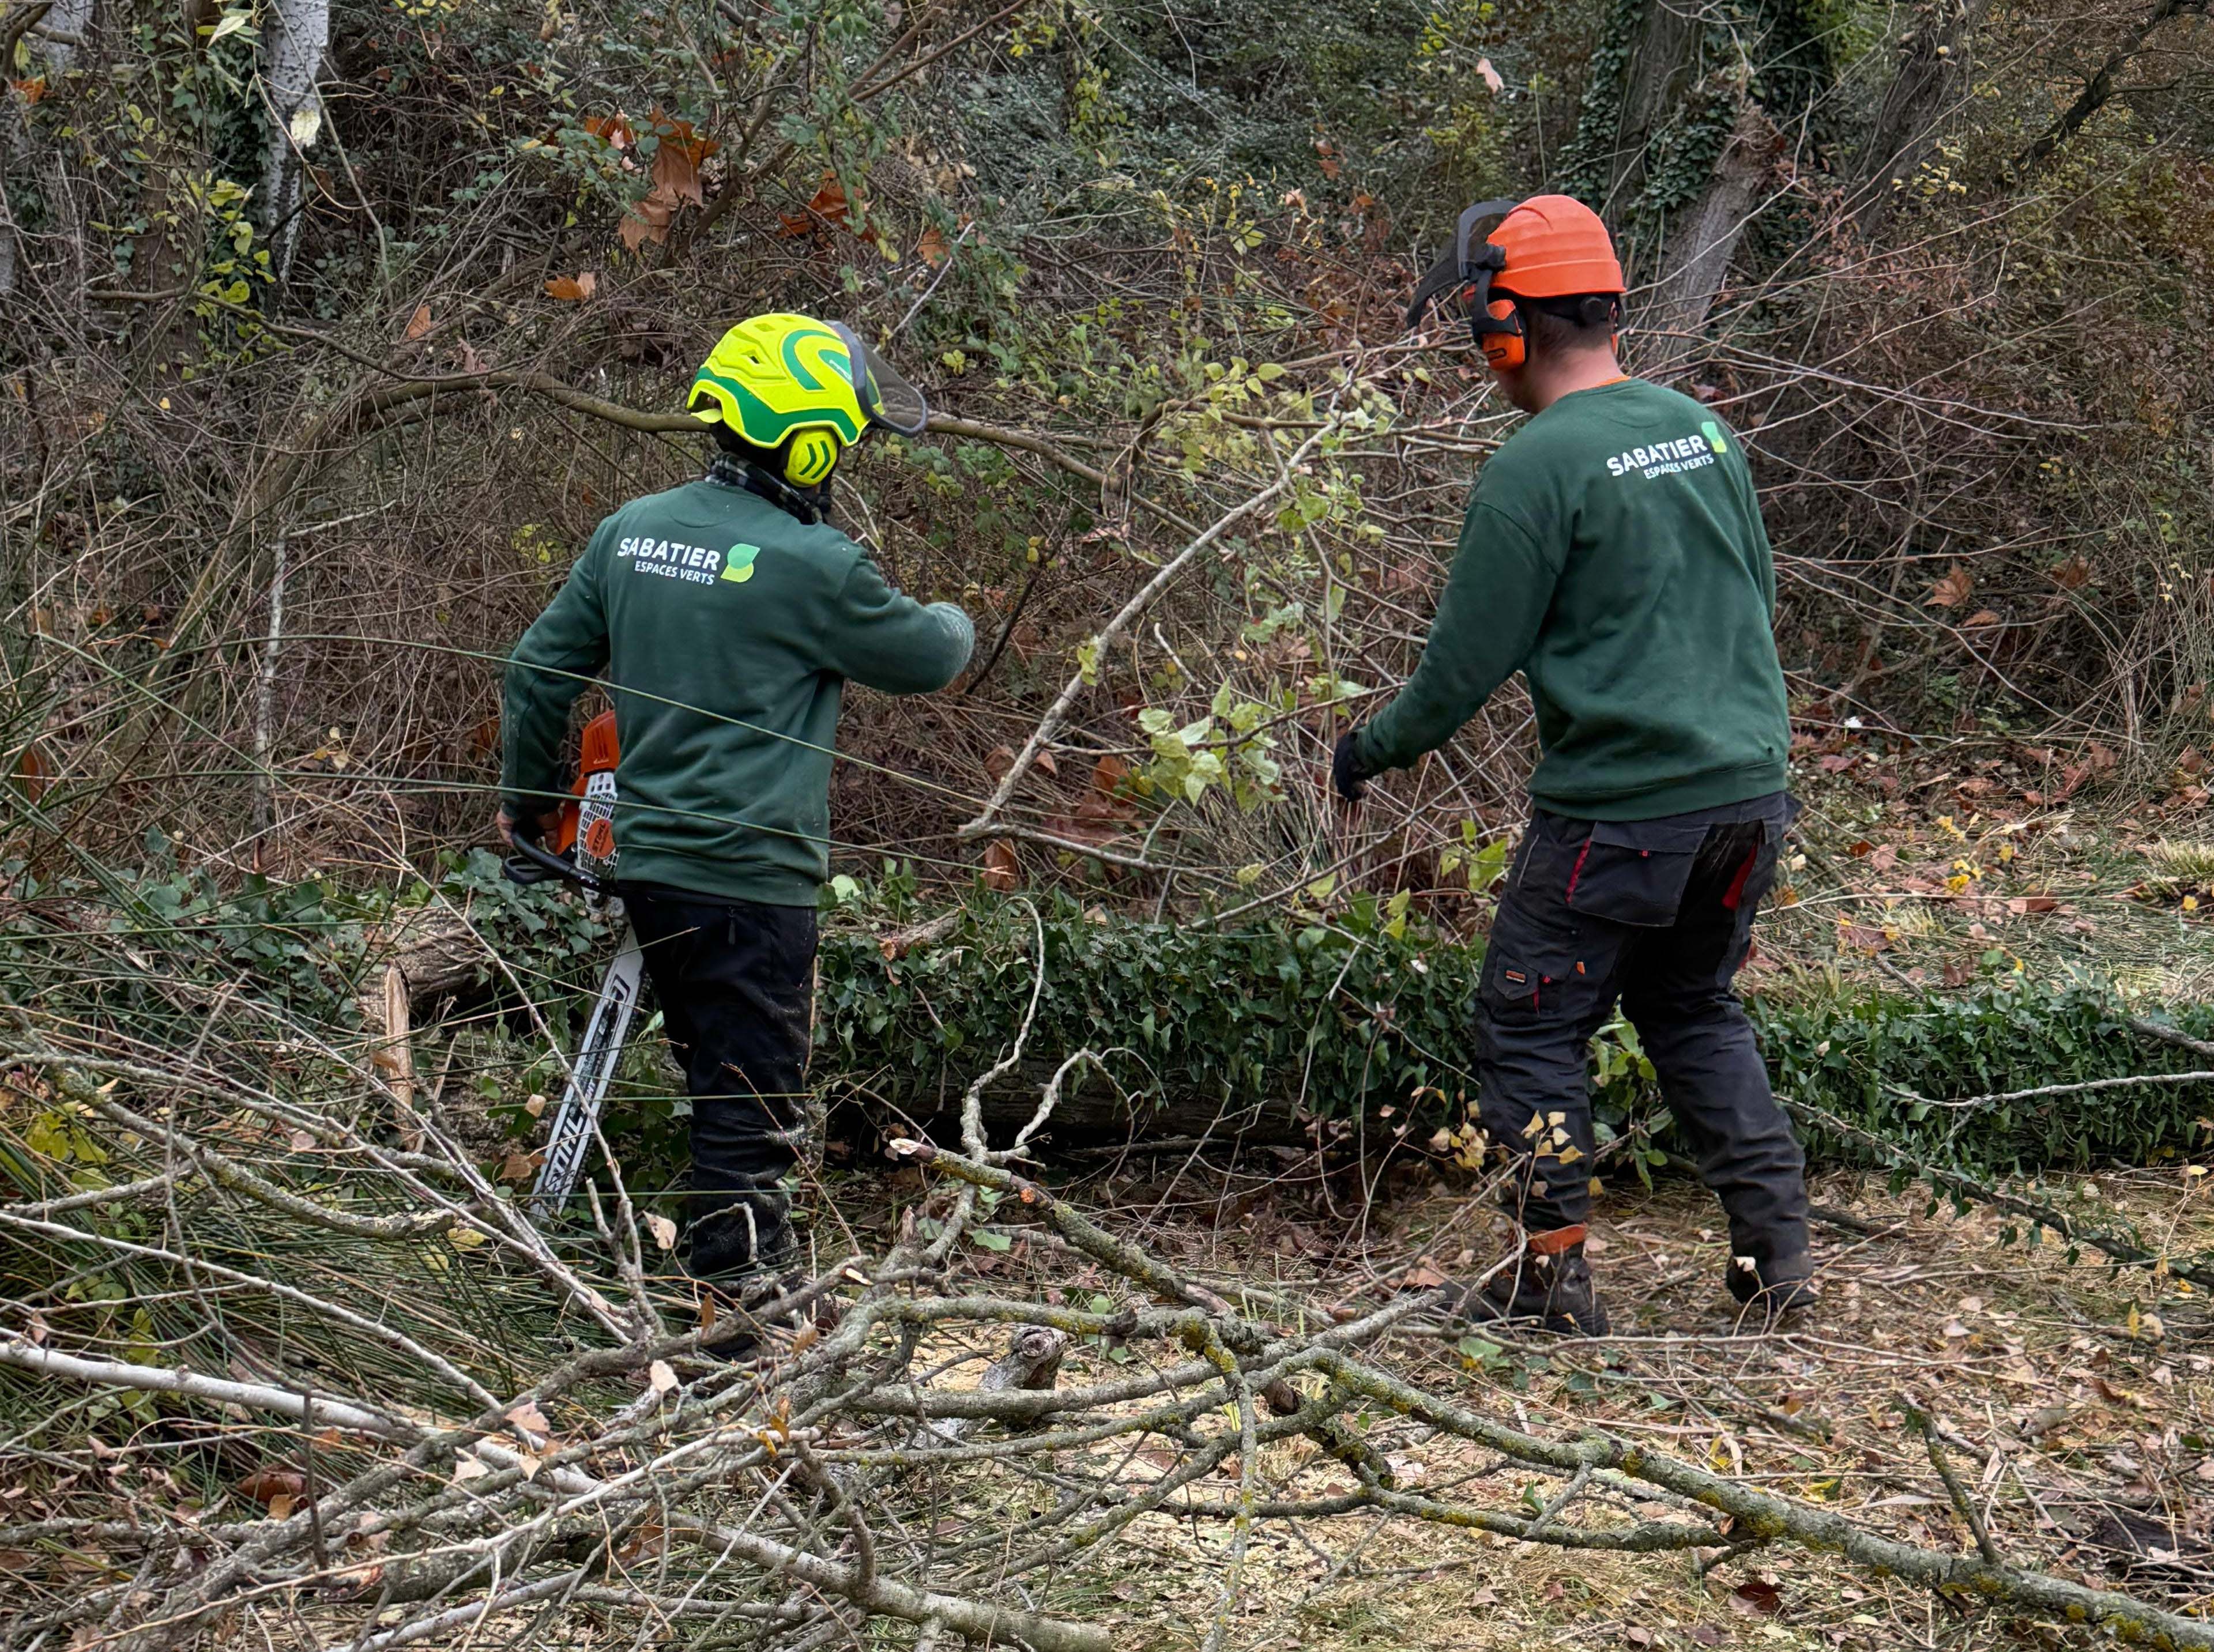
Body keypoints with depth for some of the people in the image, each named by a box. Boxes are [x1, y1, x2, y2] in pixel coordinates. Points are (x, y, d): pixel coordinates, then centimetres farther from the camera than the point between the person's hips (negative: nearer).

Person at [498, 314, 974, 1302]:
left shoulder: (629, 531, 6)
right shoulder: (814, 565, -15)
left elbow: (539, 668, 12)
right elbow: (923, 659, 1)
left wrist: (525, 796, 27)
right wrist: (954, 622, 25)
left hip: (646, 860, 7)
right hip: (750, 881, -7)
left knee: (713, 1079, 21)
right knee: (751, 1105, 0)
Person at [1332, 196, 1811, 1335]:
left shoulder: (1537, 466, -14)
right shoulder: (1703, 430, 7)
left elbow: (1465, 663, -10)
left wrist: (1371, 751, 6)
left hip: (1617, 813, -7)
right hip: (1749, 791, 7)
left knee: (1532, 1027, 9)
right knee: (1695, 1009, 23)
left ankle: (1552, 1276, 11)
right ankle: (1777, 1253, 20)